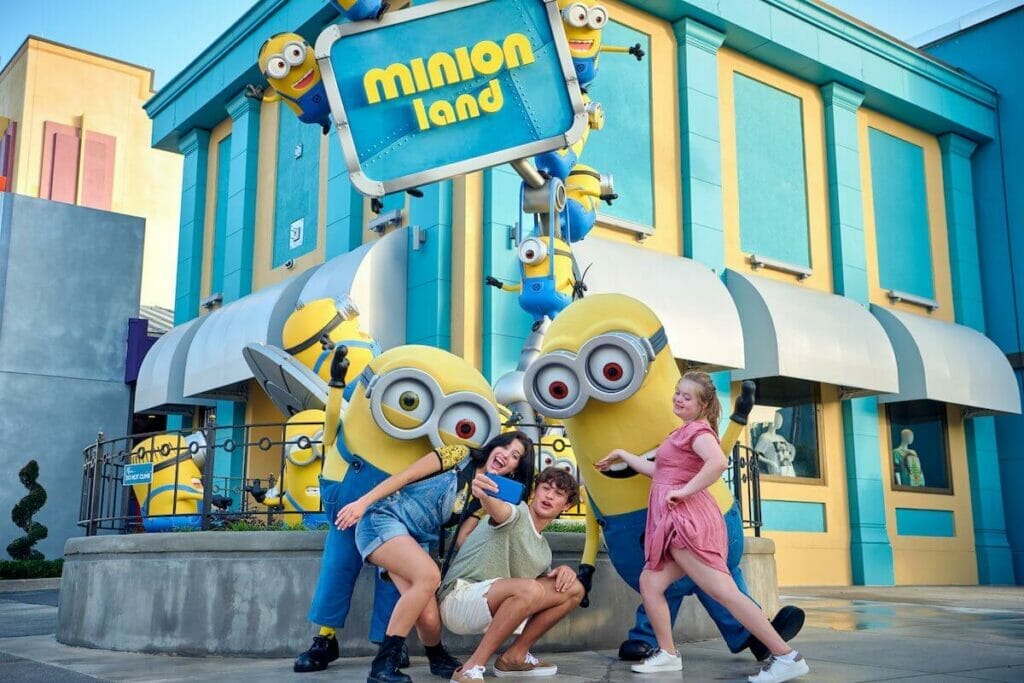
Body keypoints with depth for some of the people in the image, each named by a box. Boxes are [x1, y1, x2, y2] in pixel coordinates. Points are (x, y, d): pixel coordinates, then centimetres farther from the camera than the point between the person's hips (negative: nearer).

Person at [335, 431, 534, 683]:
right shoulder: (460, 455, -4)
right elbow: (404, 476, -7)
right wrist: (362, 502, -13)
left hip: (416, 541, 6)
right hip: (383, 520, -5)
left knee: (428, 617, -15)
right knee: (429, 575, -33)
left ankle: (438, 659, 20)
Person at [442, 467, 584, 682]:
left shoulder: (543, 548, 16)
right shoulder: (518, 514, -11)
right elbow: (499, 509, -34)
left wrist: (564, 571, -5)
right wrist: (483, 495, -59)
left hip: (497, 607, 9)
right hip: (459, 598, -8)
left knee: (573, 589, 3)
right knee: (530, 589, -36)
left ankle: (515, 656, 6)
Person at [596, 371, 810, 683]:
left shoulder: (698, 429, -7)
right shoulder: (685, 432, 24)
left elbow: (718, 462, -28)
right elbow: (657, 470, 28)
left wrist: (684, 491, -23)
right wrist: (622, 455, 32)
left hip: (687, 519, -10)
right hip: (676, 523, 10)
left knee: (724, 591, -13)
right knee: (650, 582, 9)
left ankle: (786, 657, -14)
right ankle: (668, 654, 12)